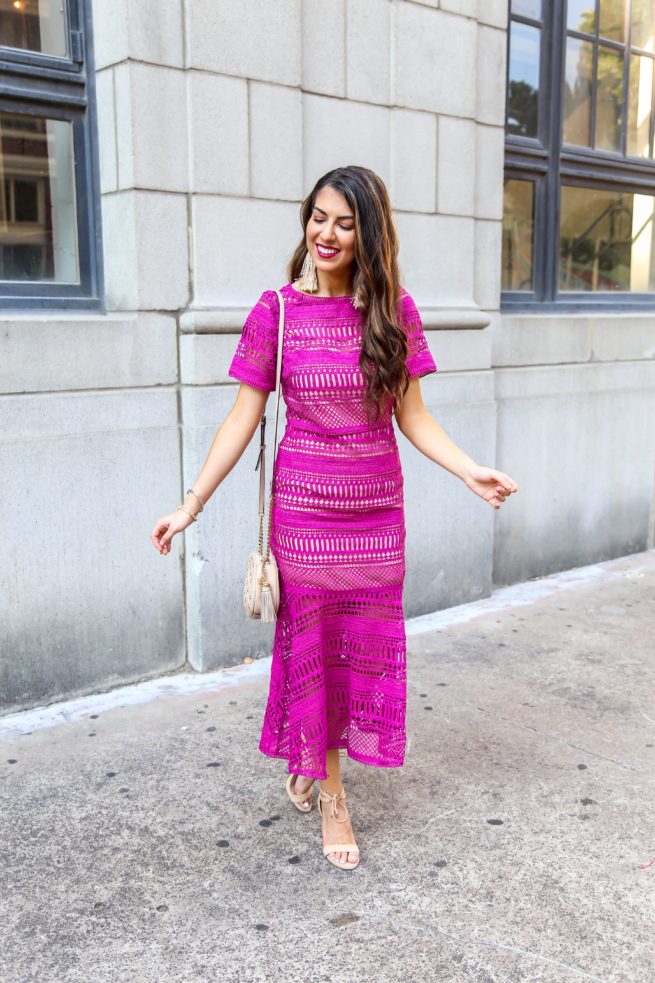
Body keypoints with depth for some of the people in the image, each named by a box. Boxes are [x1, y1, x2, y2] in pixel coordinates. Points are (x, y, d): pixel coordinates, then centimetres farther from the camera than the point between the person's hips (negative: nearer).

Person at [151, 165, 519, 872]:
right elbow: (243, 418, -3)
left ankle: (314, 759, 39)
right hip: (304, 504, -2)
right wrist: (191, 505, -6)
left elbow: (412, 417, 3)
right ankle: (330, 795, 25)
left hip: (377, 507, 2)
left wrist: (471, 472, -10)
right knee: (312, 642, 8)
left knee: (366, 645, 11)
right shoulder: (277, 310, -5)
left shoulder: (394, 311, 0)